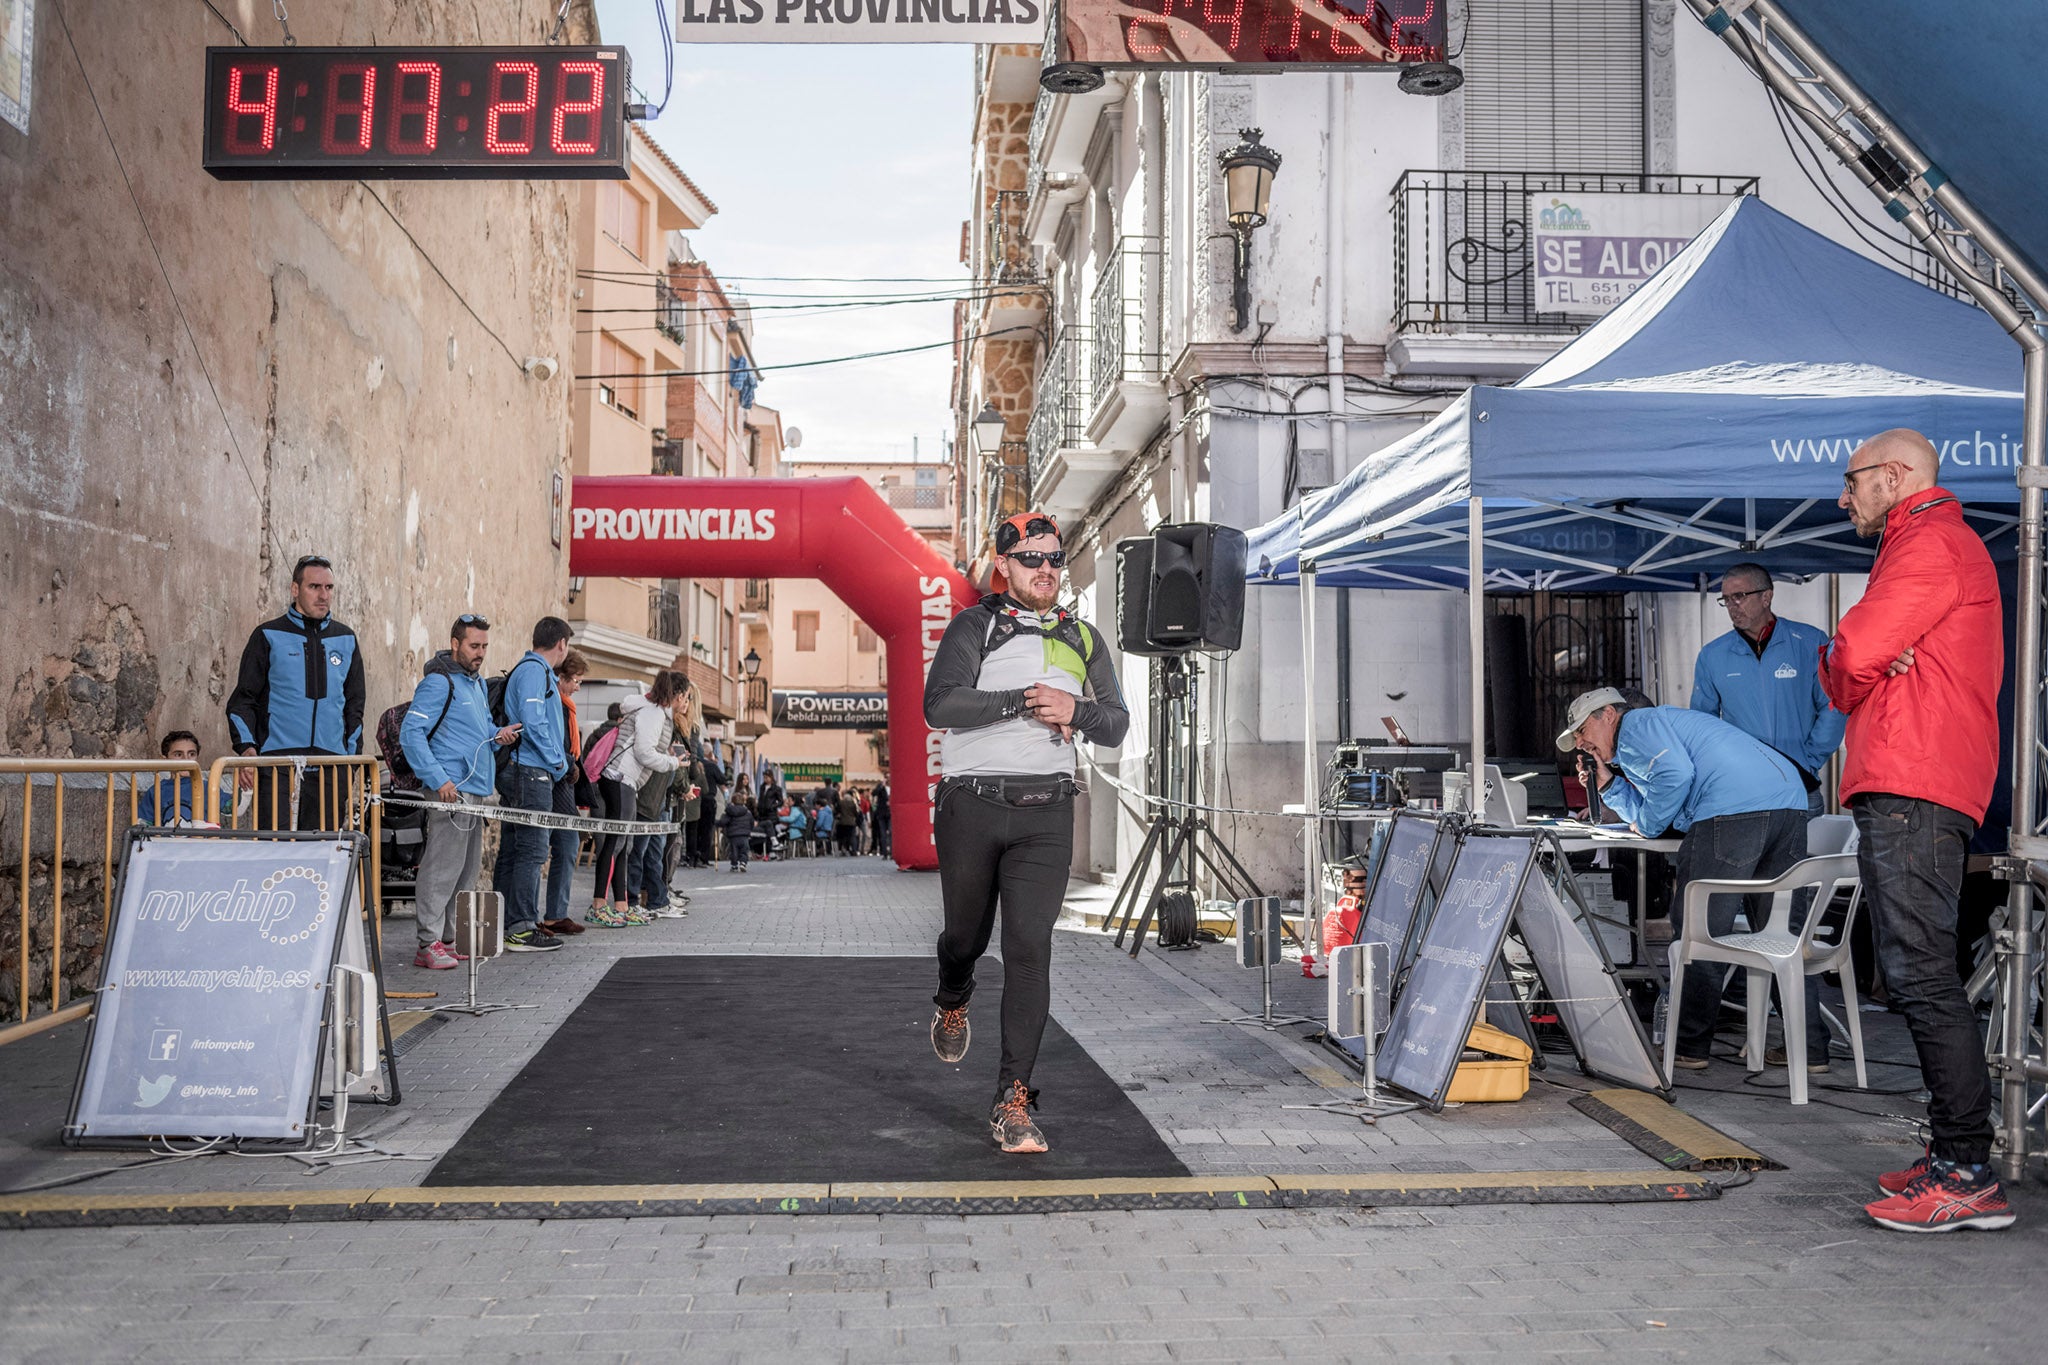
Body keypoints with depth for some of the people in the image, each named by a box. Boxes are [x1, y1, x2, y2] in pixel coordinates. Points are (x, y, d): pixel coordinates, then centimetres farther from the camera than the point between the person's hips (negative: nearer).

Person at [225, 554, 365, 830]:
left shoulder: (346, 640, 14)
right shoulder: (269, 636, 5)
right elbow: (243, 700, 5)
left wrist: (354, 756, 12)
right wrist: (246, 747, -10)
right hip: (277, 765, -3)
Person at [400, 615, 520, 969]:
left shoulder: (477, 683, 19)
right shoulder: (439, 682, -10)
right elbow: (410, 733, -16)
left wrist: (497, 733, 9)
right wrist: (438, 779, -21)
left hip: (476, 789, 10)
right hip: (451, 790, -10)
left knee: (467, 869, 13)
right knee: (442, 868, -10)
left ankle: (451, 939, 21)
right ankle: (429, 944, -8)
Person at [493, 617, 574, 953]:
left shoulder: (530, 670, 20)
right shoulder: (535, 670, -10)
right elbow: (533, 724, -19)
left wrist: (559, 760, 17)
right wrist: (559, 764, -10)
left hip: (517, 773, 10)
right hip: (532, 773, -10)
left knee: (512, 850, 12)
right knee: (532, 851, -9)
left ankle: (506, 924, 18)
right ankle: (521, 929, -9)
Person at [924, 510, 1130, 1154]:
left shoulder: (1083, 638, 14)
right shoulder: (975, 625, 2)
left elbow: (1116, 725, 13)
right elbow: (940, 705, -12)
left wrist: (1075, 710, -8)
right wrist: (1023, 701, -16)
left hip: (1046, 814, 2)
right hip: (973, 805, -1)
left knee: (1030, 948, -8)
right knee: (967, 934, 13)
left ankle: (1012, 1101, -5)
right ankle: (952, 1004, 50)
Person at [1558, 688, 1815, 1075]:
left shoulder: (1636, 724, 7)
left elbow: (1676, 774, -12)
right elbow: (1650, 815, 32)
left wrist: (1648, 823, 1)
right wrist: (1608, 785, 27)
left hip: (1734, 807, -10)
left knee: (1698, 931, -2)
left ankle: (1689, 1046, 3)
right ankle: (1811, 1048, 13)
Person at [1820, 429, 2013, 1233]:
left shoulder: (1933, 542, -4)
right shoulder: (1922, 547, 30)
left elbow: (1854, 656, -15)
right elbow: (1843, 678, 21)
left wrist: (1851, 663, 7)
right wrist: (1848, 674, -1)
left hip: (1913, 792, -11)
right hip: (1903, 793, 11)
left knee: (1920, 974, -13)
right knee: (1916, 977, 11)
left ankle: (1968, 1175, -12)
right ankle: (1953, 1155, 16)